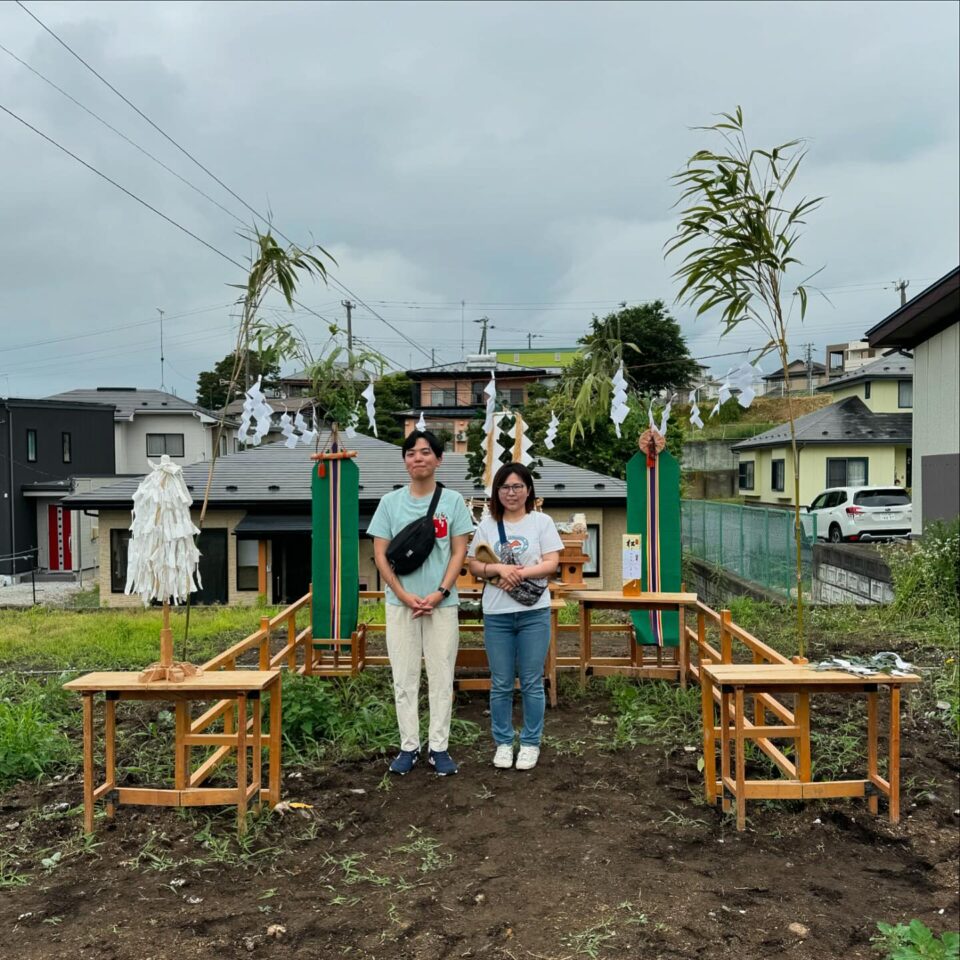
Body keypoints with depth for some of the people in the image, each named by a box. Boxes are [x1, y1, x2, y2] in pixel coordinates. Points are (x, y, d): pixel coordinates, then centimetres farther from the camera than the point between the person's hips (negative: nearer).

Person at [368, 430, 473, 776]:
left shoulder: (452, 500, 1)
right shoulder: (390, 502, 3)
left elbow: (459, 552, 0)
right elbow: (380, 555, 1)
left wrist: (440, 593, -12)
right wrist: (404, 595, -10)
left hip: (442, 603, 0)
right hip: (401, 603, 1)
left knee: (441, 677, 5)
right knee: (404, 678, 6)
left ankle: (439, 748, 15)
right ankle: (408, 747, 18)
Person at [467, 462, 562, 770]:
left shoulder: (542, 522, 3)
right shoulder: (487, 525, 7)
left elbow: (551, 564, -4)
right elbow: (473, 565, 4)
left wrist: (519, 573, -17)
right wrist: (498, 568, -15)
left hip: (534, 613, -1)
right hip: (496, 615, 2)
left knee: (531, 683, 5)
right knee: (501, 684, 8)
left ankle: (530, 743, 19)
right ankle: (503, 743, 23)